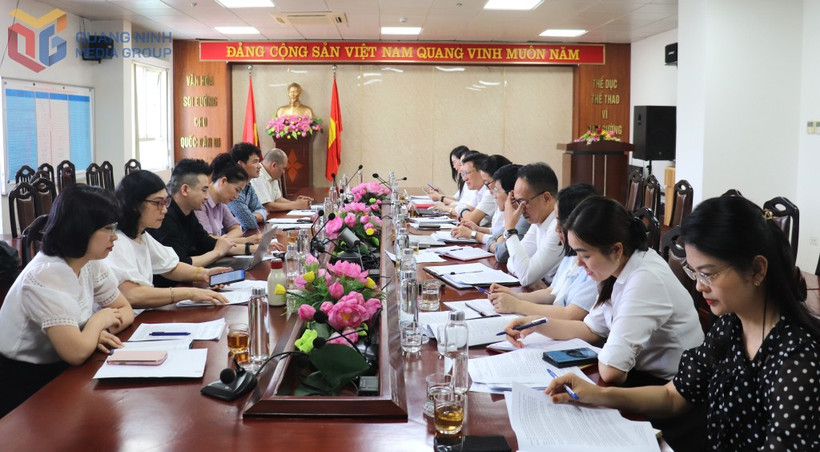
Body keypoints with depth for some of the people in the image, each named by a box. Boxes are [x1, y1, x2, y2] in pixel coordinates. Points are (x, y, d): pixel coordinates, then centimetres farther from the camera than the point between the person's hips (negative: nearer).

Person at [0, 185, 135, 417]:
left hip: (57, 372, 7)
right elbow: (76, 352, -32)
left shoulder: (90, 264, -2)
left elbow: (125, 310, 6)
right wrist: (99, 321, -13)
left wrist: (98, 333, -14)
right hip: (24, 387, -7)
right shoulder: (45, 277, -26)